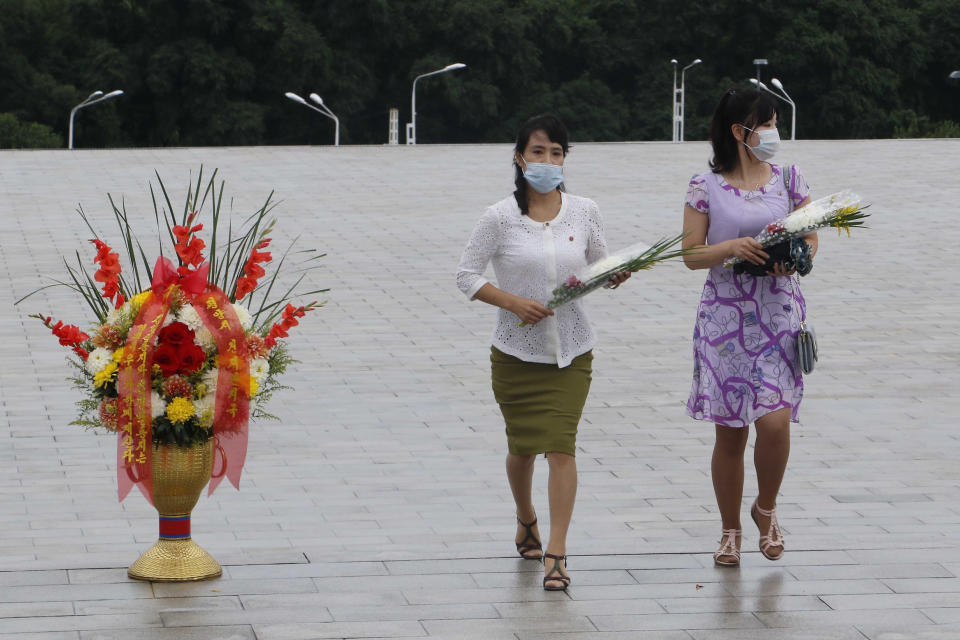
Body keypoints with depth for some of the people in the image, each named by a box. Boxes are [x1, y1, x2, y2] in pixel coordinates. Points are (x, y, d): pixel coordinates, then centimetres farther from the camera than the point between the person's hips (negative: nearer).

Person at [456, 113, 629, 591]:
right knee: (522, 446, 12)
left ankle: (556, 553, -13)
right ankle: (526, 520, 42)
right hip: (516, 352, 0)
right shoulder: (500, 218, -6)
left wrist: (616, 277, -11)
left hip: (571, 352, 0)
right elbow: (466, 276, -3)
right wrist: (513, 302, -17)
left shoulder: (584, 212, 1)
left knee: (561, 445, -12)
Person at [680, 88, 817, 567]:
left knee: (775, 421, -14)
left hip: (778, 313, 1)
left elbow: (811, 239, 11)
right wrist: (732, 247, -18)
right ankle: (730, 531, 19)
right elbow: (692, 254, 0)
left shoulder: (788, 180, 7)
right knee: (730, 431, 3)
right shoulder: (706, 187, 1)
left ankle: (766, 508, 13)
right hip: (725, 316, -1)